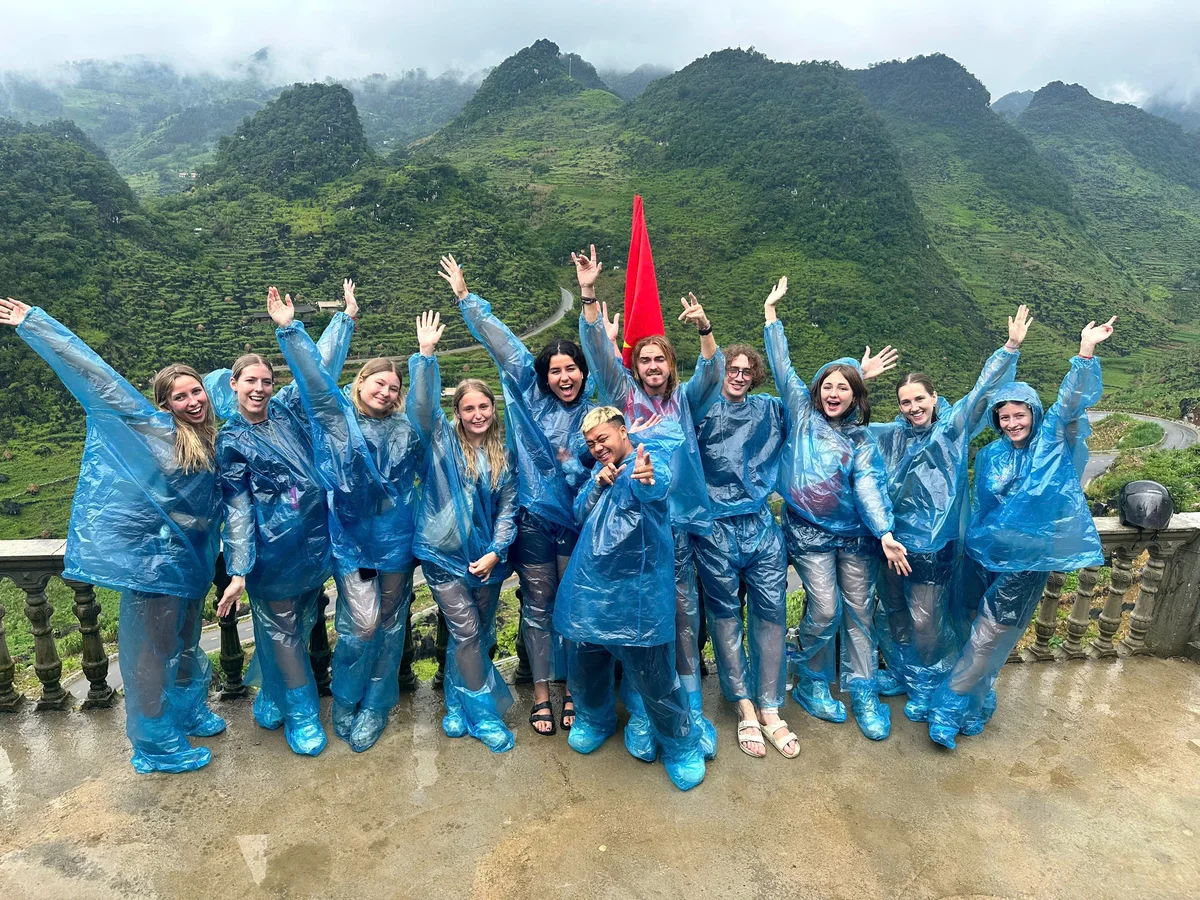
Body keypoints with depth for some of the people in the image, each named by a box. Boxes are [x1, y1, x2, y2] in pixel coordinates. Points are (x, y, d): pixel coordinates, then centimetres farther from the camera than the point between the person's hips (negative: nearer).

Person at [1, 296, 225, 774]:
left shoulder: (215, 442, 6)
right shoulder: (153, 428, -9)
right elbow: (96, 376, -9)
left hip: (192, 563, 6)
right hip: (153, 560, -6)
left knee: (186, 645, 22)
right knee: (151, 654, 6)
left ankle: (189, 711, 44)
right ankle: (156, 747, 22)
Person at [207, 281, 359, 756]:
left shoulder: (286, 409, 6)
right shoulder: (229, 441, -5)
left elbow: (321, 366, 10)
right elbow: (238, 508, -8)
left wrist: (346, 316, 11)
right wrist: (239, 571, -12)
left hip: (314, 541, 5)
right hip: (272, 551, -4)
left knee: (298, 627, 17)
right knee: (282, 631, 8)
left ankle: (272, 697, 40)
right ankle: (301, 716, 23)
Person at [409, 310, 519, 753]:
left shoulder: (503, 452, 3)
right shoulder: (442, 439, -2)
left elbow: (509, 505, 2)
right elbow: (422, 405, -20)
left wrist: (497, 551, -8)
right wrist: (425, 355, -28)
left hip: (487, 557, 3)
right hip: (445, 553, -3)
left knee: (481, 633, 14)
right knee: (466, 632, -2)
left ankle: (459, 704, 35)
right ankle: (484, 713, 14)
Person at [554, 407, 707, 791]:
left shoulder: (645, 462, -12)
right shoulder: (600, 470, 12)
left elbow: (656, 485, -36)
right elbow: (580, 514, 12)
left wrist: (648, 479, -61)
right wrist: (599, 484, -6)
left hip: (636, 596, -7)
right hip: (588, 590, 7)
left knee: (655, 678, 2)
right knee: (585, 667, 20)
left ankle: (682, 746, 28)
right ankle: (593, 720, 50)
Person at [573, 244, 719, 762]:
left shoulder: (684, 401, 9)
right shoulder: (623, 397, 6)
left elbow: (711, 373, -7)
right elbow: (597, 351, -3)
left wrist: (704, 329, -24)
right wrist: (589, 295, -14)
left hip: (677, 522, 2)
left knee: (684, 615, 8)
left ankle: (692, 711, 21)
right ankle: (639, 715, 18)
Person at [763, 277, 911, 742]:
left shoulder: (861, 439, 6)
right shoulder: (801, 413, 3)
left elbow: (868, 487, -6)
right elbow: (782, 366, 2)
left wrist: (886, 534, -19)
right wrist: (771, 311, 2)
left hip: (855, 533, 3)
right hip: (809, 533, -2)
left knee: (859, 611, 6)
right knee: (824, 611, -6)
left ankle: (862, 690, 21)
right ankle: (812, 683, 17)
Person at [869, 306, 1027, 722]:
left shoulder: (953, 428, -4)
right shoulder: (892, 435, 5)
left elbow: (983, 392, -12)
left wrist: (1010, 349, -20)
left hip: (933, 545, -4)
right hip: (892, 539, 4)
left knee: (925, 621, 5)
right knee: (891, 613, 17)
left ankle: (926, 687, 28)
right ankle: (899, 673, 39)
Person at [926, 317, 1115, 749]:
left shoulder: (1053, 442, -4)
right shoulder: (989, 456, 5)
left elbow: (1071, 400, -20)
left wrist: (1086, 352, -32)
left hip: (1028, 560, -3)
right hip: (986, 553, 3)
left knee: (989, 637, 2)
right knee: (983, 635, 12)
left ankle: (950, 706, 15)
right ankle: (976, 704, 30)